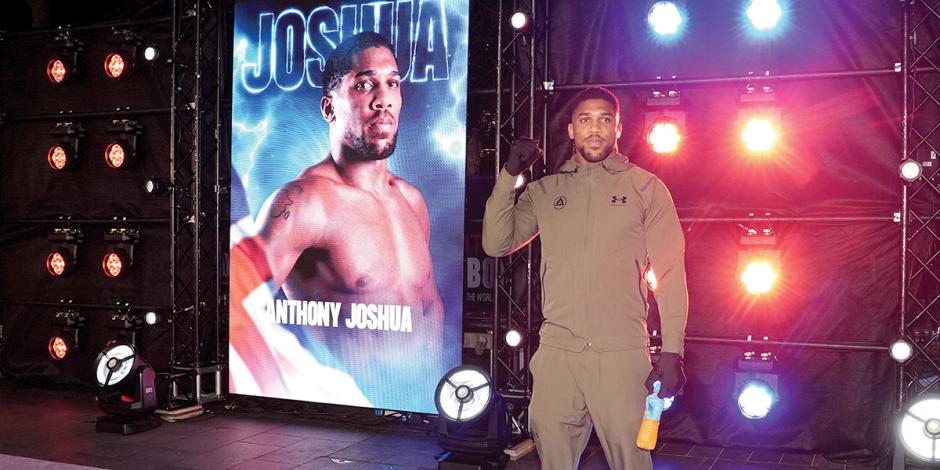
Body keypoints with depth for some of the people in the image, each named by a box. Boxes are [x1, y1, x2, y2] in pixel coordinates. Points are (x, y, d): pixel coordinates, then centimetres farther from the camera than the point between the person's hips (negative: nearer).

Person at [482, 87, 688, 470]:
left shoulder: (645, 187, 5)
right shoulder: (544, 191, 13)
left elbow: (670, 271, 2)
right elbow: (497, 244, 8)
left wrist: (672, 350, -6)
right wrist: (509, 175, 1)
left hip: (621, 352, -2)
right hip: (556, 351, 3)